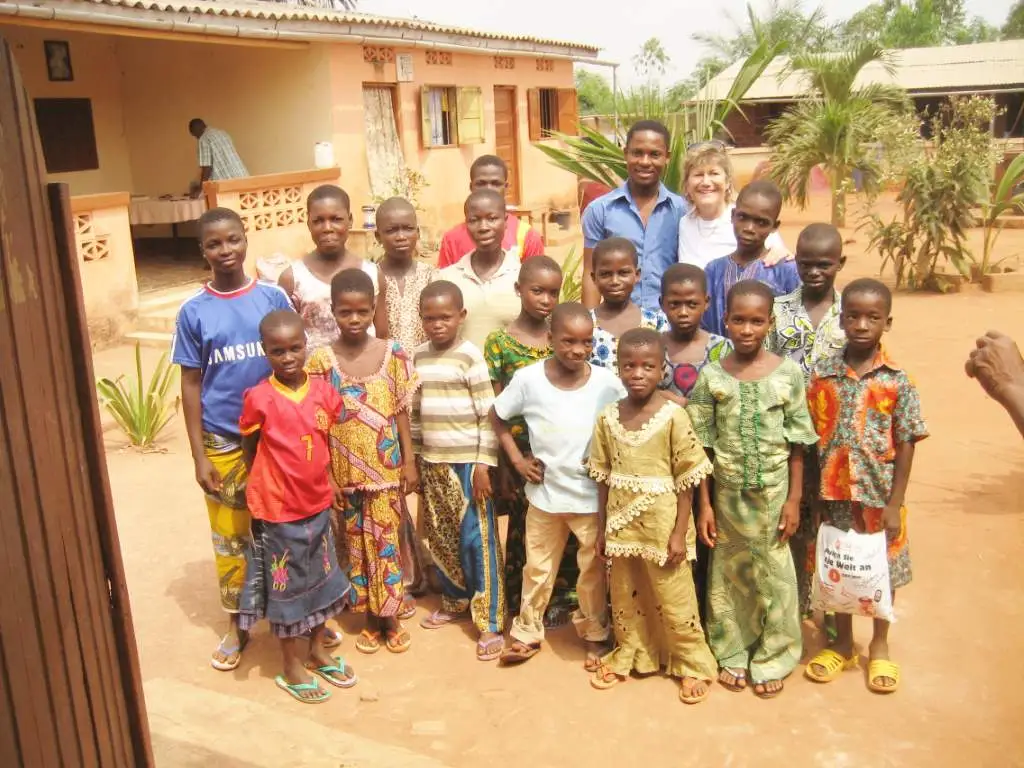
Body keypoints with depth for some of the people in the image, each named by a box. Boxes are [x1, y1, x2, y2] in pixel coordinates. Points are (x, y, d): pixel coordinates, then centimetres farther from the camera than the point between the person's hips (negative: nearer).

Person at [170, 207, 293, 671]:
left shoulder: (273, 298, -3)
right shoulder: (193, 312, -5)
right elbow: (191, 385, -2)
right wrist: (199, 455, -4)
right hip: (223, 443, 0)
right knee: (230, 538, 11)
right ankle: (236, 625, 29)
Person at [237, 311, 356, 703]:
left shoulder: (324, 392, -5)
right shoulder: (259, 399, -17)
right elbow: (249, 448, -4)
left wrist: (328, 484, 7)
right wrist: (263, 488, 1)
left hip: (318, 504, 5)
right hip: (278, 510, -5)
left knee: (322, 580, 19)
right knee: (287, 587, 10)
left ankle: (318, 651, 39)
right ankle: (291, 667, 27)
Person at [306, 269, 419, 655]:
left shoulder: (392, 353, -4)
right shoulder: (321, 360, -6)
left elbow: (401, 412, 1)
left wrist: (410, 461, 0)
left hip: (386, 467, 0)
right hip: (344, 471, 0)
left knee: (387, 541, 8)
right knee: (357, 544, 12)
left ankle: (392, 617, 24)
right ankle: (371, 619, 27)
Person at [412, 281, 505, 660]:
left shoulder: (470, 356, -11)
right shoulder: (419, 356, 7)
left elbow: (488, 414, -12)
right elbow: (417, 411, 13)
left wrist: (483, 463, -15)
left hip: (467, 461, -6)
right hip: (432, 462, 6)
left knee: (477, 541, -2)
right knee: (440, 538, 15)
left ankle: (490, 623, 5)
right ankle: (454, 601, 34)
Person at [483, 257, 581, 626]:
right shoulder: (499, 342, -6)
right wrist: (504, 463, -5)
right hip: (519, 452, -2)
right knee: (523, 531, 11)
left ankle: (560, 601, 27)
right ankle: (521, 607, 27)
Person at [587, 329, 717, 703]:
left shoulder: (673, 416, -14)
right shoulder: (608, 418, -1)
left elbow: (687, 479, -10)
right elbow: (604, 477, 5)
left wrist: (679, 532, -12)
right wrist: (602, 528, 7)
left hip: (662, 525, -4)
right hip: (622, 524, 4)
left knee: (674, 600, 8)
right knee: (625, 596, 18)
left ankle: (694, 665, 26)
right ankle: (628, 655, 38)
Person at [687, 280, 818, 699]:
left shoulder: (788, 373, -6)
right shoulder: (711, 376, -6)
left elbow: (797, 444, -2)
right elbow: (702, 447, -3)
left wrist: (794, 499, -4)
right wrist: (704, 504, -3)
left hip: (773, 493, 0)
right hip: (728, 492, 1)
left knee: (773, 574, 11)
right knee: (730, 573, 13)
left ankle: (771, 657, 28)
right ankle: (732, 653, 31)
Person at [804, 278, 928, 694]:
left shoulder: (897, 381, -8)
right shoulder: (821, 375, -5)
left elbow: (905, 445, -6)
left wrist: (895, 504, -9)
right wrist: (815, 494, -3)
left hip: (880, 493, -1)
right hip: (835, 492, 1)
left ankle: (880, 645, 36)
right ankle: (842, 644, 35)